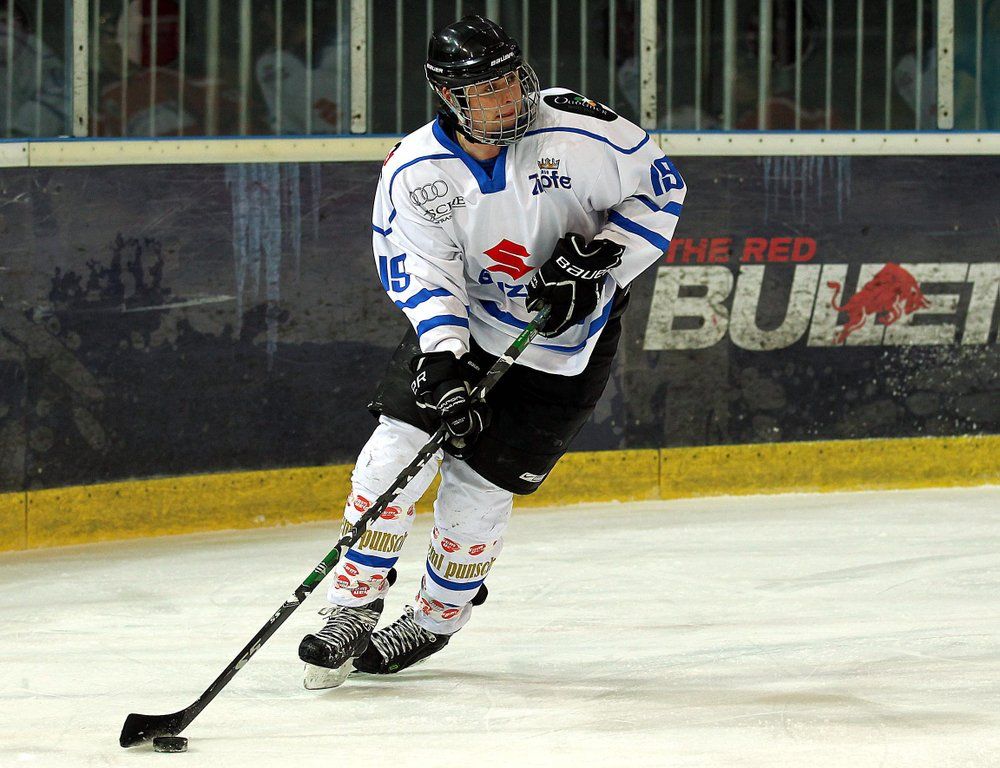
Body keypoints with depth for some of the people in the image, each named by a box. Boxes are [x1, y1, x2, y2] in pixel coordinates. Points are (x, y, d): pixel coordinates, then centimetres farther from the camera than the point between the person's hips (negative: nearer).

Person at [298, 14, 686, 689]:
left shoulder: (580, 134, -23)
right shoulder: (414, 172, -16)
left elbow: (660, 188, -9)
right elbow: (422, 277, -16)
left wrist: (597, 258, -21)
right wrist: (444, 359, -32)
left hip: (566, 340, -2)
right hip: (462, 322, 2)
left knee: (478, 484, -4)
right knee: (398, 448, -12)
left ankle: (435, 621, 20)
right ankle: (353, 613, 2)